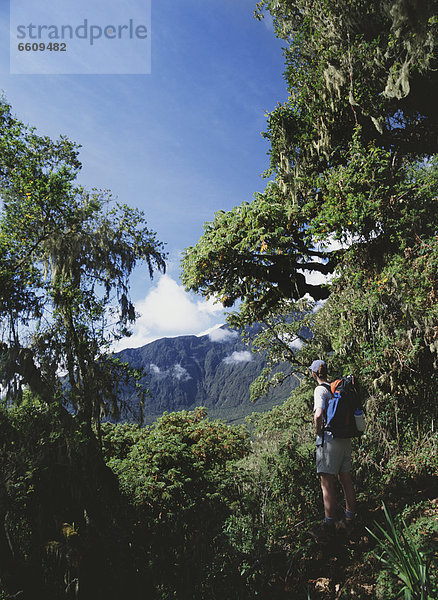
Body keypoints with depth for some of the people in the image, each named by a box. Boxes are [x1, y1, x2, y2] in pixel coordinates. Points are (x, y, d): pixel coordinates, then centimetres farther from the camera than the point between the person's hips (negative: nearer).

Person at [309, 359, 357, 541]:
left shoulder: (320, 390, -12)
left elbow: (318, 415, -27)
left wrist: (318, 432, -10)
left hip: (329, 439, -8)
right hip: (346, 439, 8)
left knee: (327, 483, -2)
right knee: (346, 479, 16)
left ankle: (329, 524, 2)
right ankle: (350, 519, 26)